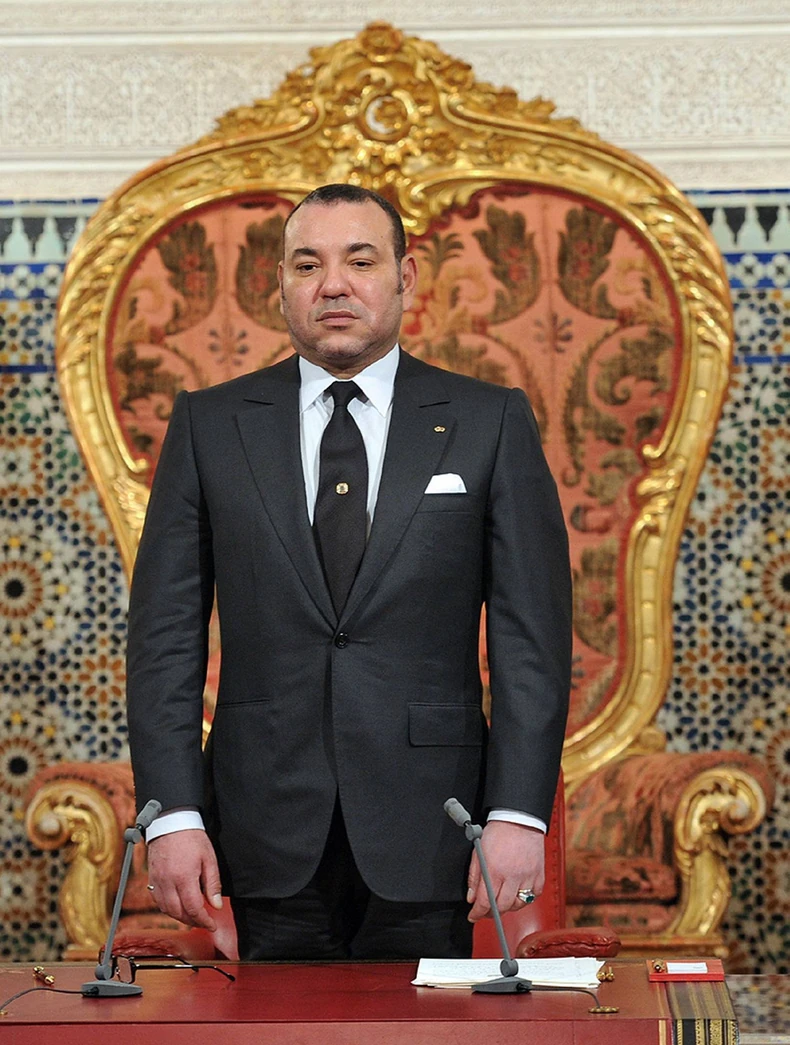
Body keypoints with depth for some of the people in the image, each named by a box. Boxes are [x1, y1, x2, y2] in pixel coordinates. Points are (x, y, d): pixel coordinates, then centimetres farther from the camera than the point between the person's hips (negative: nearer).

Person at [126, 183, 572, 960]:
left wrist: (518, 813, -8)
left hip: (425, 832, -1)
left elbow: (531, 631, 1)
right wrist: (171, 814, -4)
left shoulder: (490, 423, 5)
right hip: (271, 832, 1)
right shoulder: (209, 425, 8)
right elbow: (167, 632, 4)